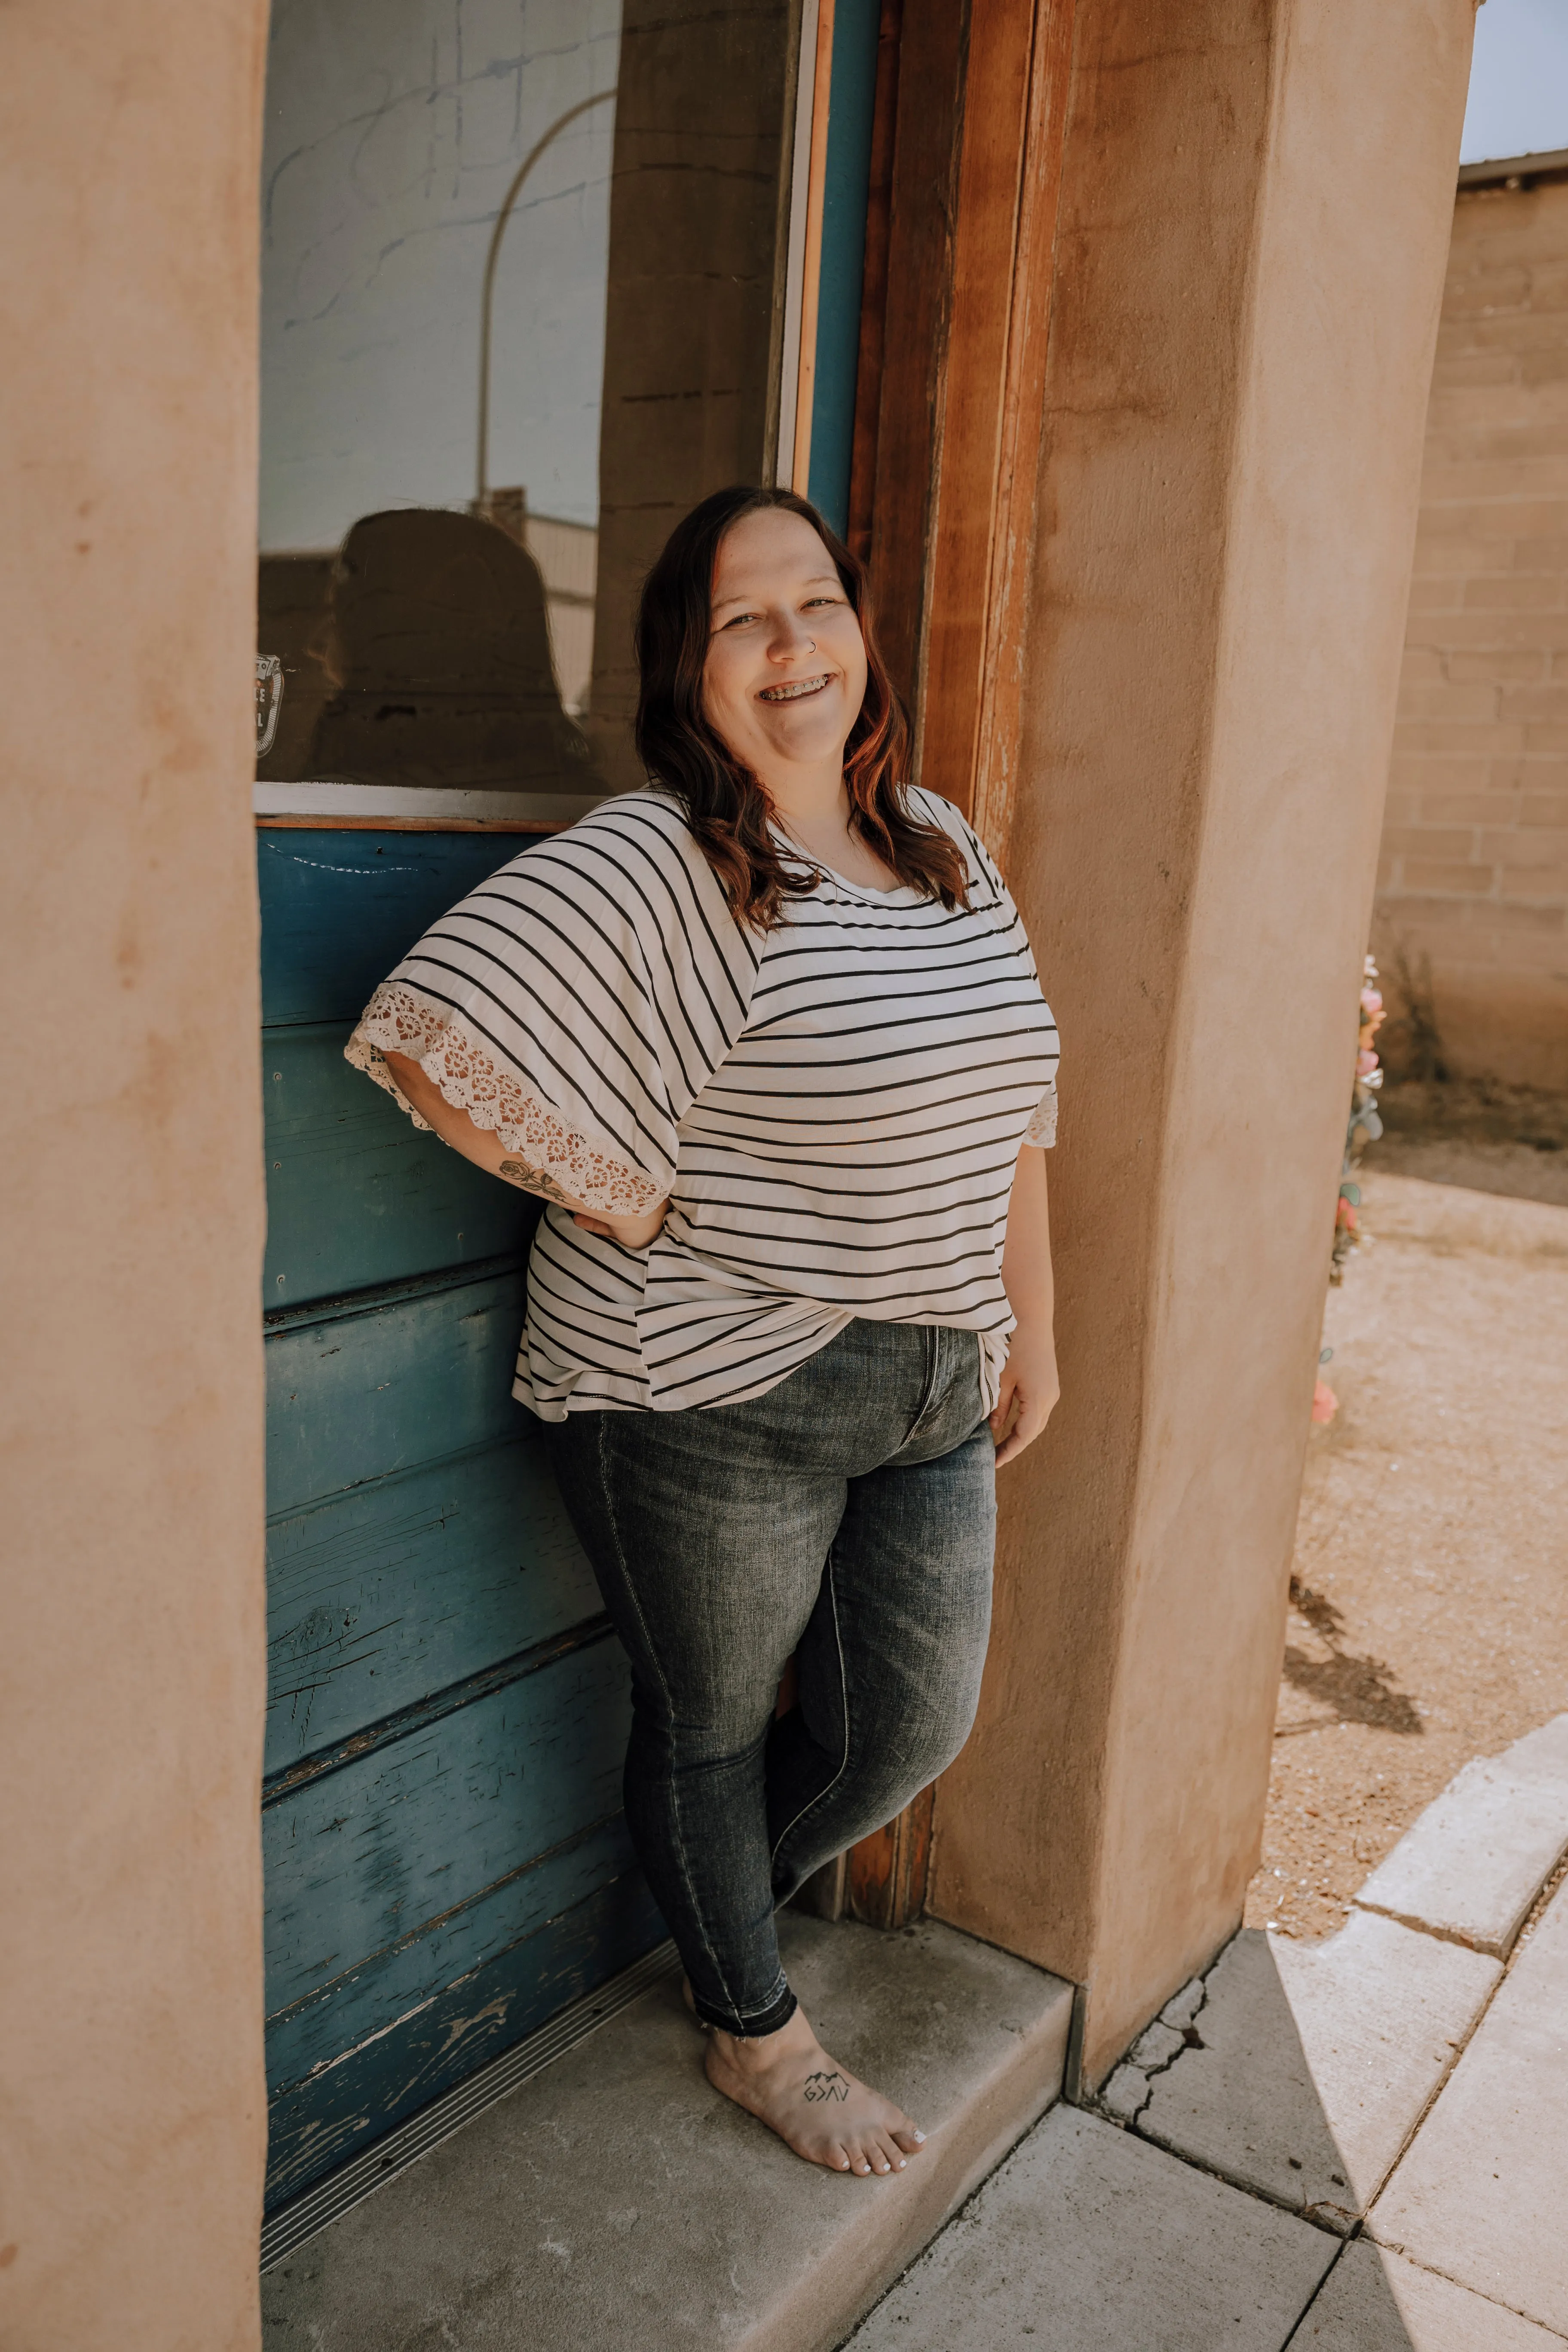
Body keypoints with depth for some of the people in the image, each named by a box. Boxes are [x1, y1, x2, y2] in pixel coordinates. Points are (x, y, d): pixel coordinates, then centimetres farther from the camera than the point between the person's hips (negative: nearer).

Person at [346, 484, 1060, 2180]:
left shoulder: (940, 839, 7)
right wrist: (650, 1215, -17)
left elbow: (1002, 1103, 13)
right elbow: (443, 1037, -27)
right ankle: (754, 2034, 43)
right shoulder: (651, 864, -17)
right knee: (712, 1725, 15)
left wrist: (1027, 1327, 13)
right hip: (711, 1400, -7)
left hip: (926, 1391, 7)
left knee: (913, 1727, 17)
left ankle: (714, 1913, 48)